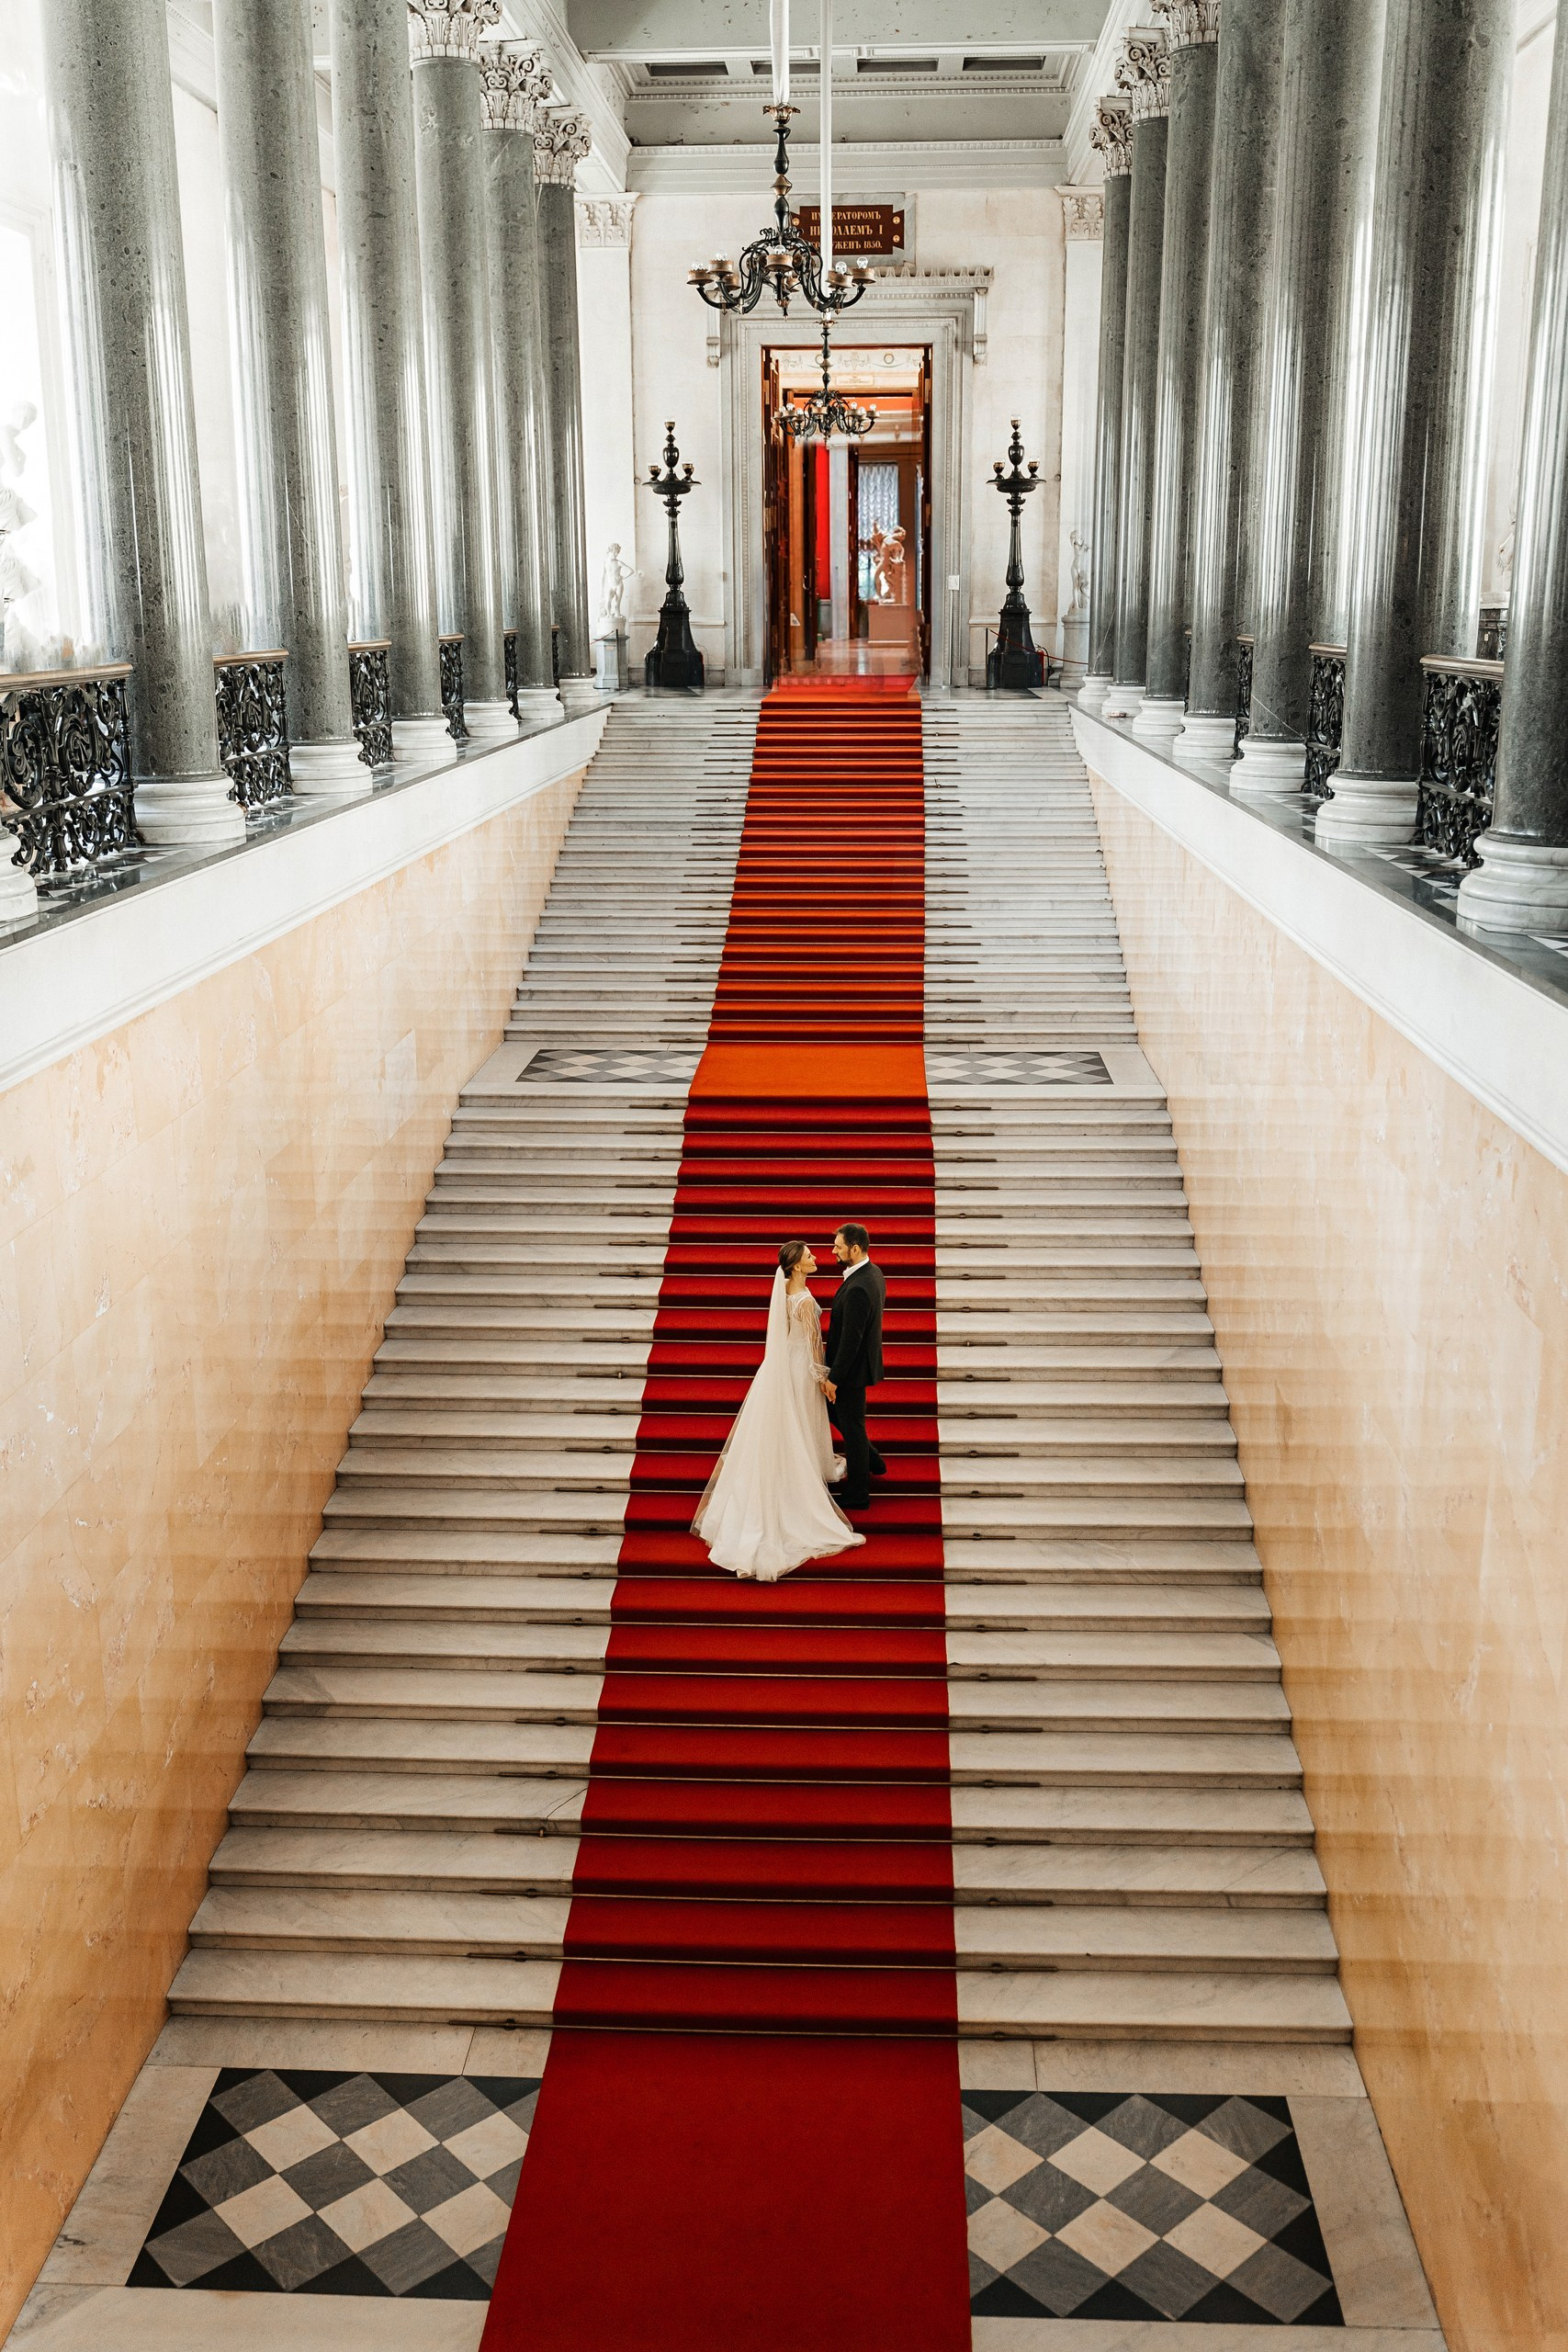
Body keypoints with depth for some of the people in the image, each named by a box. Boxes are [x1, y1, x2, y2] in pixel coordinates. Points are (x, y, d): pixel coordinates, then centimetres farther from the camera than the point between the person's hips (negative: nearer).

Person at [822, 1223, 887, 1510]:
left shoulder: (857, 1289, -31)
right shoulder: (873, 1272, 1)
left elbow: (850, 1340, -27)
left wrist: (834, 1378, -18)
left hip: (853, 1367, -10)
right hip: (863, 1359, 10)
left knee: (851, 1425, 5)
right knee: (832, 1409, 27)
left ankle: (857, 1495, 20)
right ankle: (872, 1461, 39)